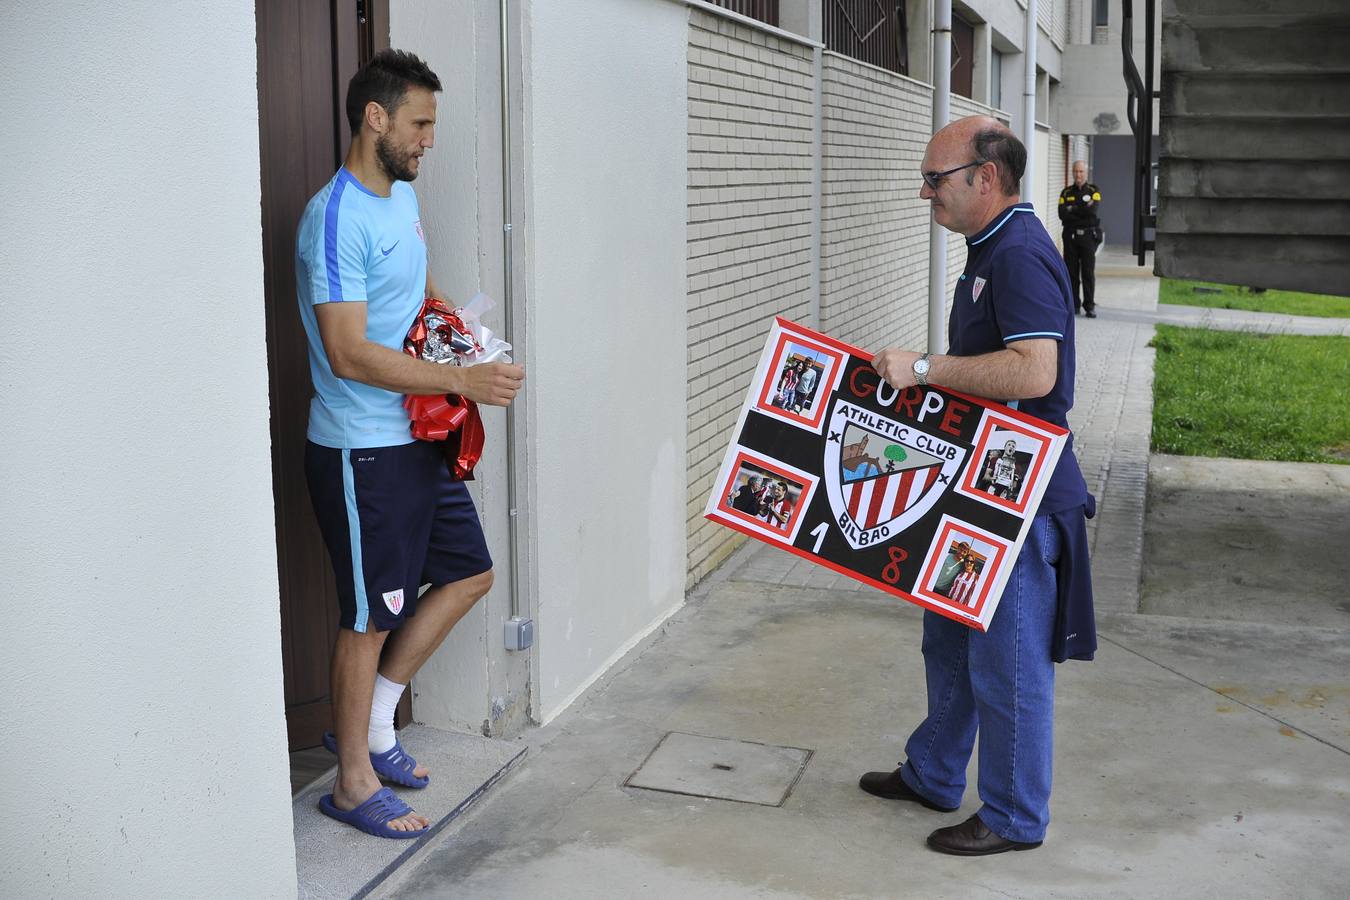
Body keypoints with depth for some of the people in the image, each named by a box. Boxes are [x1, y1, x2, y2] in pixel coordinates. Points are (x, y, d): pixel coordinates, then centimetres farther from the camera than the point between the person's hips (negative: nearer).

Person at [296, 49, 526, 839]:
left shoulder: (404, 196, 10)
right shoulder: (337, 219, -20)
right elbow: (349, 354, -26)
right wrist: (462, 380, -26)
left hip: (416, 439, 9)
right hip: (361, 453, -9)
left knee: (469, 571, 16)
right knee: (372, 615, 2)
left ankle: (371, 722, 28)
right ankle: (355, 784, 19)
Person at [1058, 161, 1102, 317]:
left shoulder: (1094, 191, 4)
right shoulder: (1066, 193, 11)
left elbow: (1092, 210, -13)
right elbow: (1062, 214, -5)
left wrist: (1073, 209, -7)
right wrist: (1083, 212, -10)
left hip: (1088, 236, -2)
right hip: (1070, 236, 2)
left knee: (1088, 273, -5)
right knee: (1071, 272, 2)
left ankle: (1090, 306, -2)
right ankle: (1074, 305, 7)